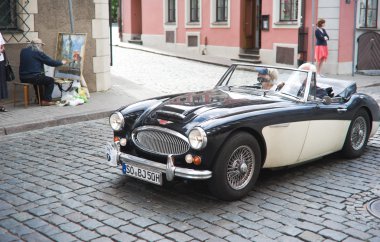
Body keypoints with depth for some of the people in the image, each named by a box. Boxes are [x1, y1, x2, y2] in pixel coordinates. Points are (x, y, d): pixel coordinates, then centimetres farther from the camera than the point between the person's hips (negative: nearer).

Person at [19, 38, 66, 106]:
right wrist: (61, 62, 12)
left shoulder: (23, 51, 10)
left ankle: (40, 99, 38)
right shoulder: (38, 52, -10)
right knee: (50, 80, 13)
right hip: (34, 77, -7)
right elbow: (50, 62, -5)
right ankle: (46, 100, 7)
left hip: (23, 78, 8)